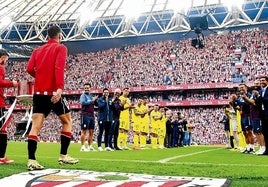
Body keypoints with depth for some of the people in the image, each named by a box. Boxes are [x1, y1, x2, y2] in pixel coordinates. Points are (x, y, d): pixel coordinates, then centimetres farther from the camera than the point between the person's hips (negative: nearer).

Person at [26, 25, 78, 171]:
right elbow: (59, 68, -16)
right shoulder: (60, 48, 1)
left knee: (36, 126, 0)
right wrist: (60, 88, -26)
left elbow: (29, 69, 5)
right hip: (53, 92, -5)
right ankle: (63, 156, 9)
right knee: (67, 121, 12)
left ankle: (31, 161, -8)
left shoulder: (37, 50, 16)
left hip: (38, 92, 5)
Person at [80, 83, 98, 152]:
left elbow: (97, 104, 13)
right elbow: (83, 102, -20)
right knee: (84, 131, -6)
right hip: (85, 115, -7)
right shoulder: (83, 95, -2)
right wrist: (92, 101, -19)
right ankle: (83, 147, -4)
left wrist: (95, 99, -7)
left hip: (92, 115, 7)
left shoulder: (92, 96, 16)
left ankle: (90, 146, 15)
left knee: (91, 132, 9)